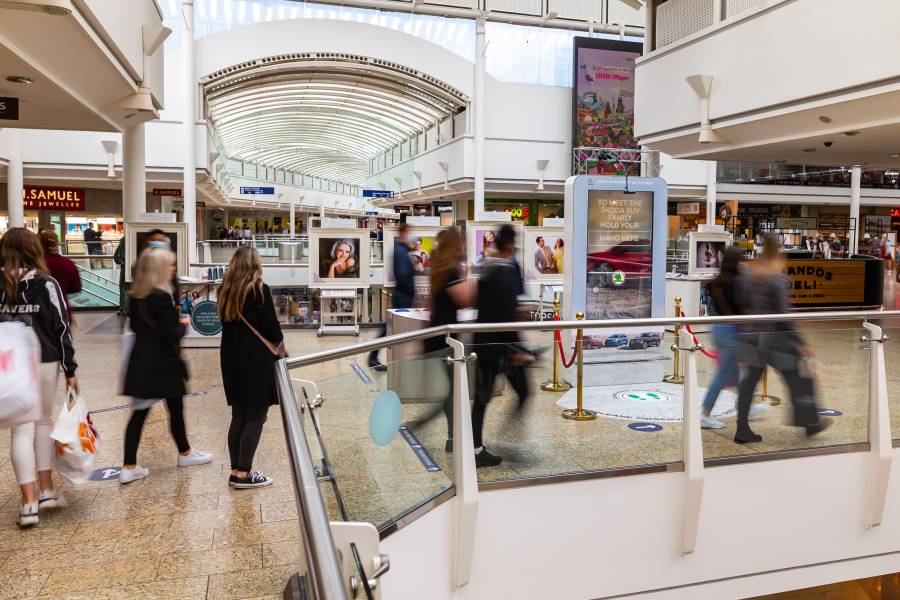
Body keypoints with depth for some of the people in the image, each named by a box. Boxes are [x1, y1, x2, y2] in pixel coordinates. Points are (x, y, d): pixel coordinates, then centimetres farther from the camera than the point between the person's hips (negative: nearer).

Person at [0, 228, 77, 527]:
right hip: (45, 363, -1)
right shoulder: (47, 284, -6)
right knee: (44, 421, 17)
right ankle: (47, 490, 22)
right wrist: (70, 370, 0)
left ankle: (29, 502, 0)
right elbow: (61, 328, -6)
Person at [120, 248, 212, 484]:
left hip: (141, 361, 7)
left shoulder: (136, 296, 4)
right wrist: (183, 324, -2)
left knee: (139, 412, 7)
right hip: (163, 362, -7)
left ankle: (129, 467, 8)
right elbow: (172, 335, -20)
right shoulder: (162, 297, -21)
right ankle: (185, 453, 31)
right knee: (175, 408, 12)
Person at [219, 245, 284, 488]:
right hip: (256, 360, -6)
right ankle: (243, 474, 1)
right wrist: (279, 342, 8)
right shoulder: (258, 289, -10)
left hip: (231, 359, 7)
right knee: (255, 417, 0)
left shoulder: (225, 290, 8)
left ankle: (236, 470, 16)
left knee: (239, 416, 12)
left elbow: (228, 322, 11)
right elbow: (271, 326, -10)